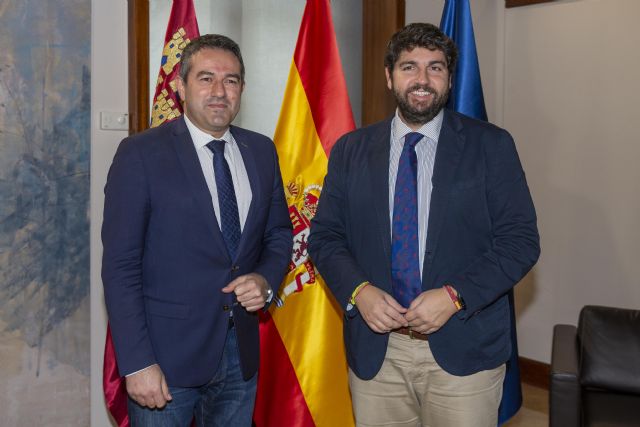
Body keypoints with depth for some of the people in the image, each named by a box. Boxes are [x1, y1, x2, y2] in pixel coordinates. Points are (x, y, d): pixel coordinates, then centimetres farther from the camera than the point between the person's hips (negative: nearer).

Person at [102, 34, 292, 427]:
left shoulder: (262, 151, 5)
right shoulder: (140, 154, -9)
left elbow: (278, 232, 14)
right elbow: (120, 266, -11)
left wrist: (267, 280, -7)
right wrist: (137, 364, -15)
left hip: (241, 351, 5)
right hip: (167, 353, -4)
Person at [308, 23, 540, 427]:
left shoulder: (491, 145, -1)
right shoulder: (351, 150, 5)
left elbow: (520, 240, -4)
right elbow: (325, 235, 6)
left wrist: (455, 296, -16)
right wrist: (359, 291, -12)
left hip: (464, 350, -1)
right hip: (375, 349, 2)